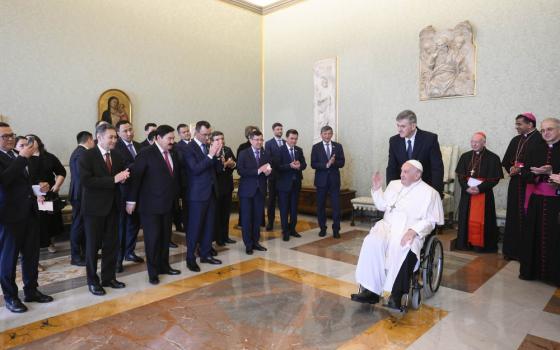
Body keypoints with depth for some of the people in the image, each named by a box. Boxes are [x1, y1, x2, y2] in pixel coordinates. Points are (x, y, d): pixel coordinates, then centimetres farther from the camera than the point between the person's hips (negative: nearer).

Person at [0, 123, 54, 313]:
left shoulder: (17, 156, 14)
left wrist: (34, 195, 14)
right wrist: (23, 158, -27)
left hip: (29, 212, 7)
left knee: (31, 255, 14)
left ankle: (31, 290, 27)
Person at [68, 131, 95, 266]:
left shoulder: (80, 152, 11)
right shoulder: (81, 154, -19)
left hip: (83, 194, 10)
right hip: (81, 194, -10)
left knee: (84, 224, 17)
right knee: (78, 225, 0)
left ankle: (85, 252, 28)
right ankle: (75, 256, 11)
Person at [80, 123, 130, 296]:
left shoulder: (116, 156, 8)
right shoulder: (87, 156, -11)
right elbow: (85, 181, -22)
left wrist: (123, 177, -9)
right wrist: (113, 180, -25)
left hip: (112, 206, 6)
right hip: (95, 207, -5)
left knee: (112, 244, 11)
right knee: (93, 245, 7)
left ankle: (109, 277, 26)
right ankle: (92, 281, 22)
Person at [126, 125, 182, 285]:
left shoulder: (173, 155, 9)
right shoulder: (146, 154, -10)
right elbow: (135, 176, -12)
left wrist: (177, 194, 8)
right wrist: (131, 200, -13)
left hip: (168, 204, 6)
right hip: (151, 205, -6)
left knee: (165, 237, 14)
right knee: (153, 238, 2)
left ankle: (164, 266, 29)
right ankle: (153, 272, 15)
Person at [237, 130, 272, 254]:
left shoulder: (266, 154, 8)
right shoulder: (243, 153, -4)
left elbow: (269, 171, 10)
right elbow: (240, 171, -16)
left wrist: (268, 172, -14)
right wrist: (258, 171, -22)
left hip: (260, 190, 4)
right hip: (247, 190, -4)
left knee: (258, 217, 9)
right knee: (247, 218, 2)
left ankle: (255, 242, 21)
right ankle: (248, 244, 13)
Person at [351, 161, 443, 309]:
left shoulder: (429, 193, 2)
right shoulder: (393, 184, 18)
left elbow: (430, 220, -4)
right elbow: (382, 206, 23)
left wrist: (413, 230, -20)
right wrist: (376, 188, 9)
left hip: (410, 231, -4)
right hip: (387, 225, 4)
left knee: (402, 250, -37)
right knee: (371, 243, -28)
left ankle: (396, 295, -26)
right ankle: (370, 290, -28)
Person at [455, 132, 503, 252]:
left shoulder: (492, 158, -6)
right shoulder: (465, 156, 6)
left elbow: (494, 178, -8)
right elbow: (460, 175, 4)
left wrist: (479, 188, -17)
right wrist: (467, 187, -12)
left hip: (484, 193, -4)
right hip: (467, 193, 4)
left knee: (481, 219, 1)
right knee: (466, 218, 7)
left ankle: (481, 244, 12)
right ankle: (466, 242, 17)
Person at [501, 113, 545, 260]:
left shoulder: (540, 140, -9)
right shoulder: (515, 140, 14)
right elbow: (506, 161, 15)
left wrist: (521, 170, -14)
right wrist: (511, 168, -3)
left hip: (529, 183, -7)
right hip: (515, 183, 7)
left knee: (526, 218, -1)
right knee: (513, 216, 9)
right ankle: (512, 250, 17)